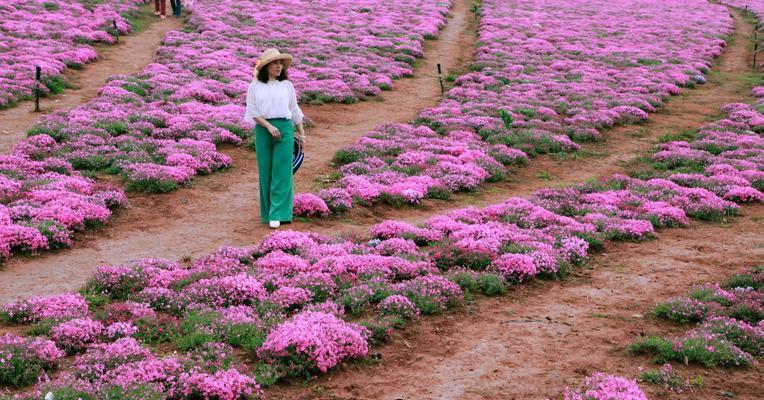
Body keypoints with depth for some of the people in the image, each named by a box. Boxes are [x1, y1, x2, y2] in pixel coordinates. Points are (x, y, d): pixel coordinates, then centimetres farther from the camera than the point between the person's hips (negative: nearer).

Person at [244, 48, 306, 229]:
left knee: (281, 171, -6)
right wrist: (269, 126, -13)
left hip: (285, 128, 0)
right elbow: (252, 111, -2)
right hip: (263, 129, 0)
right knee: (266, 171, 4)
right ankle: (268, 211, 14)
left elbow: (295, 110, 16)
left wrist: (302, 133, 18)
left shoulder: (287, 85, 9)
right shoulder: (255, 86, 5)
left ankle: (278, 214, -8)